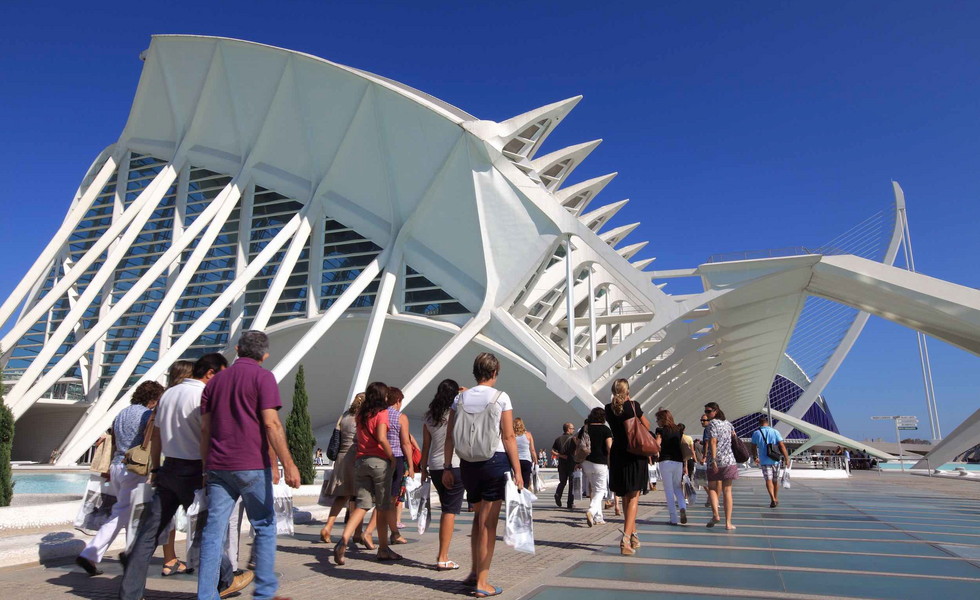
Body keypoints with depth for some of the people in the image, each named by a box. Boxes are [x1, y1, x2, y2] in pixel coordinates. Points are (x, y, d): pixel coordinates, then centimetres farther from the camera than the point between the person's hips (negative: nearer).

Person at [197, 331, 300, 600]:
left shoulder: (215, 380, 13)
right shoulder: (262, 377, -4)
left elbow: (204, 428, 12)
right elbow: (271, 423, -13)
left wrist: (207, 466, 18)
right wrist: (288, 464, -13)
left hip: (217, 466, 5)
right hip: (251, 466, -5)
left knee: (214, 530, 5)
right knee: (264, 527, 7)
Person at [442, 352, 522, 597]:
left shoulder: (460, 398, 6)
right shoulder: (500, 397, -5)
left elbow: (450, 435, 3)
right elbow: (508, 437, -8)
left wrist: (447, 467, 8)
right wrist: (517, 471, -5)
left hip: (468, 463, 4)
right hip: (495, 461, -4)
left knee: (479, 516, 22)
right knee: (489, 522, 3)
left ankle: (475, 572, 28)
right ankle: (482, 583, 8)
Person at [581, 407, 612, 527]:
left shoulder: (585, 429, 6)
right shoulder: (605, 430, -6)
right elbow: (609, 448, -13)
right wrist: (610, 463, -2)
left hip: (586, 462, 5)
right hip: (600, 463, -5)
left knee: (594, 490, 16)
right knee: (600, 490, 4)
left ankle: (598, 518, 18)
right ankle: (591, 511, -20)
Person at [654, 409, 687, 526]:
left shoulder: (660, 430, -4)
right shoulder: (678, 430, 9)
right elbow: (683, 448, 7)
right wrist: (685, 465, 9)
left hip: (666, 461, -4)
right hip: (678, 462, 4)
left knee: (669, 490, 4)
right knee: (677, 487, 18)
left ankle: (673, 518, 3)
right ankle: (683, 508, -7)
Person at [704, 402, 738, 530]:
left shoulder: (712, 423, -7)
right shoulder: (727, 423, 13)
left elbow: (713, 442, -16)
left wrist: (713, 460, -20)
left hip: (715, 461, -5)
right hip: (729, 460, 5)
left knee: (712, 488, 11)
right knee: (727, 491, 6)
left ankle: (715, 514, -8)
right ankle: (728, 522, 3)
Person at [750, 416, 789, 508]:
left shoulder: (756, 433, 0)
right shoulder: (775, 431, -2)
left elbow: (754, 448, 9)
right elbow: (782, 446, -8)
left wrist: (755, 457, 26)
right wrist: (787, 459, -4)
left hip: (764, 461, -1)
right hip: (775, 460, 2)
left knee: (768, 480, -4)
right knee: (775, 481, 16)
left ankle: (773, 499, -22)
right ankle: (776, 499, 29)